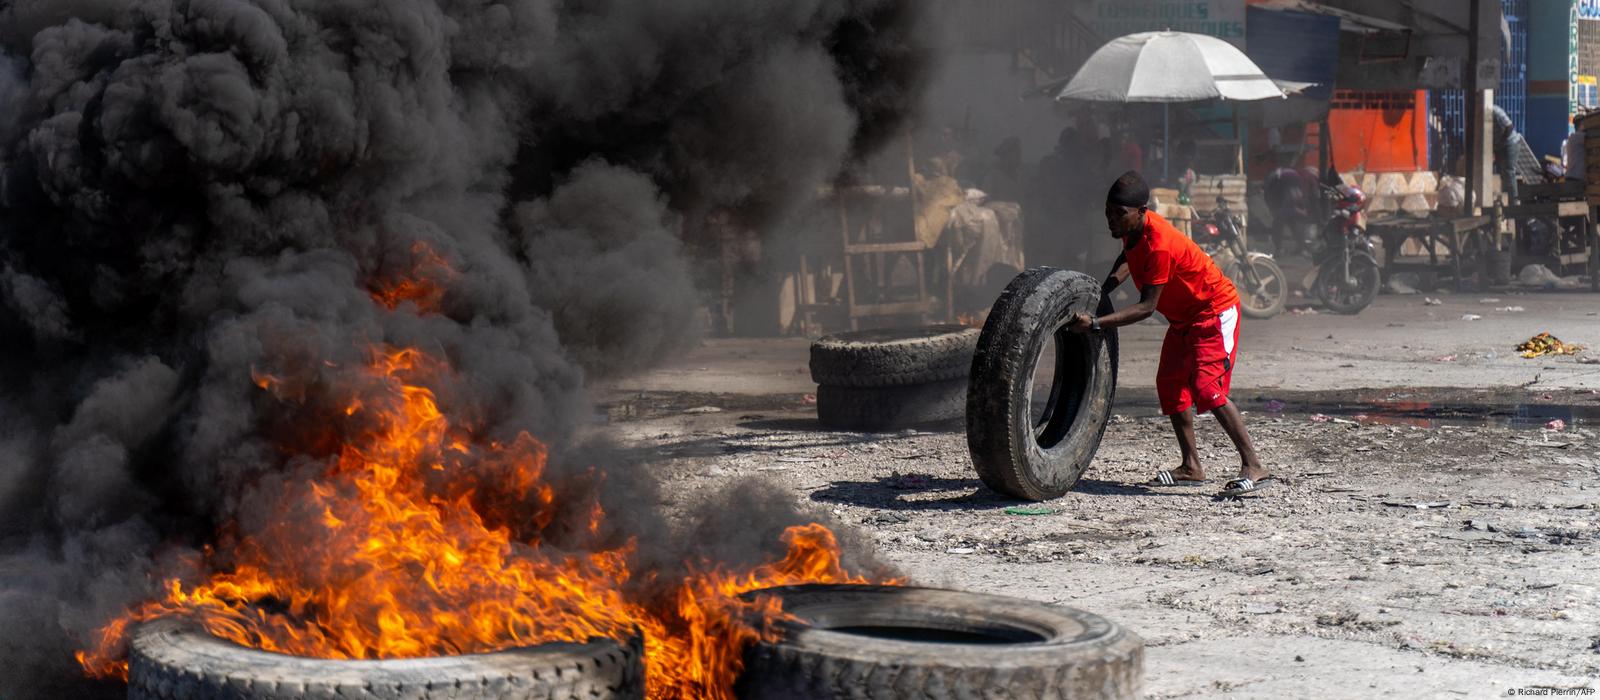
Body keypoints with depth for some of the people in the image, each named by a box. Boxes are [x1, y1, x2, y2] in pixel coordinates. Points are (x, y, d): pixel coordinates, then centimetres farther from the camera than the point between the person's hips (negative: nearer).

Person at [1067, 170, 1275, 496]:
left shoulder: (1158, 245, -33)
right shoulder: (1133, 229, -5)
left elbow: (1146, 307, -32)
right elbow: (1128, 258, 17)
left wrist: (1096, 323, -37)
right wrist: (1101, 291, 1)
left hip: (1215, 311, -10)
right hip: (1184, 316, 10)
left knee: (1208, 387, -21)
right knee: (1170, 384, 10)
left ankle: (1254, 468, -21)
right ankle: (1191, 467, 17)